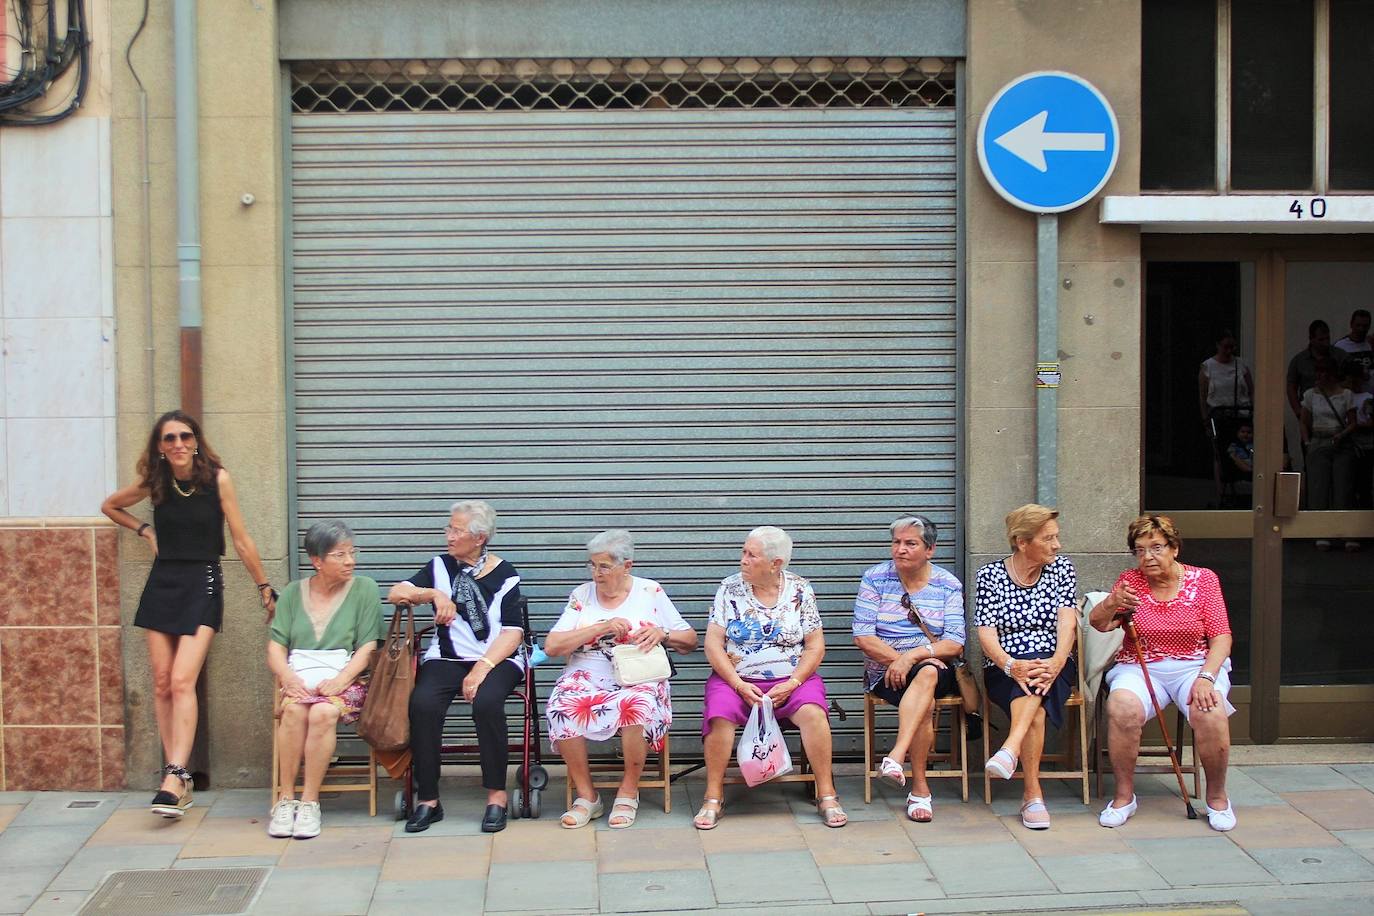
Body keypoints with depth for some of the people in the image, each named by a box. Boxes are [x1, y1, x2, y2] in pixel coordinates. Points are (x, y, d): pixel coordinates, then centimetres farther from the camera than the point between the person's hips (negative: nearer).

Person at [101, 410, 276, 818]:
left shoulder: (217, 478, -6)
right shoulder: (154, 483, 4)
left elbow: (241, 540, -2)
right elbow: (109, 505, 24)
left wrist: (265, 588, 1)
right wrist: (144, 529, 11)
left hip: (202, 584, -4)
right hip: (162, 583, 4)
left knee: (182, 681, -17)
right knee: (162, 684, 1)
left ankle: (175, 777, -22)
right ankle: (178, 779, 7)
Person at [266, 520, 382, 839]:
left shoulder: (364, 589, 7)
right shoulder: (293, 593, 14)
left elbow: (367, 647, -1)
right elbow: (275, 646, 8)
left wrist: (342, 679, -17)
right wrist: (288, 676, -13)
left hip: (347, 681, -2)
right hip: (301, 681, 2)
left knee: (323, 711, -34)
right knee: (294, 709, -32)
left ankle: (309, 801, -25)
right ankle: (286, 799, -23)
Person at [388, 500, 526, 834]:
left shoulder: (505, 575, 4)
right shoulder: (440, 566, 13)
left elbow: (513, 632, -4)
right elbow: (395, 593, 5)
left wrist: (482, 668, -17)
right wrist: (436, 594, -11)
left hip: (497, 659, -2)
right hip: (446, 659, 2)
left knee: (486, 702, -34)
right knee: (422, 703, -28)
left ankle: (496, 796, -20)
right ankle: (427, 800, -18)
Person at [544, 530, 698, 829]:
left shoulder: (650, 592, 9)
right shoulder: (581, 595, 11)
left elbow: (689, 641, 12)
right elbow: (551, 646, -1)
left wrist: (662, 633, -10)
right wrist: (602, 627, -10)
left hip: (639, 678, -1)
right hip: (587, 677, 2)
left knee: (638, 705, -38)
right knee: (561, 707, -32)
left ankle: (628, 792, -15)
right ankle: (586, 796, -15)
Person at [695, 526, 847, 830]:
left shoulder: (800, 590, 2)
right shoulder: (730, 588, 1)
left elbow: (815, 646, 2)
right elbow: (713, 644, -1)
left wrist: (792, 684, -12)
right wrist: (739, 685, -12)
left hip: (791, 680, 0)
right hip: (736, 679, 0)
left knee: (814, 713, -29)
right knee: (719, 716, -30)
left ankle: (827, 796, -17)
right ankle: (713, 798, -17)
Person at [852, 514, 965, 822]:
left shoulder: (948, 585, 4)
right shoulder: (875, 578, 3)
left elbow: (955, 644, -6)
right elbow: (863, 636, -5)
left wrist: (913, 656, -22)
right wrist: (898, 659, -18)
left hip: (936, 668, 0)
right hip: (885, 670, 0)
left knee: (927, 674, -38)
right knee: (925, 703, -33)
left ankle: (896, 757, -47)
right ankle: (919, 789, -31)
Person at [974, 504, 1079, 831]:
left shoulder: (1062, 569, 7)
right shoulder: (990, 575, 2)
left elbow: (1067, 623, -5)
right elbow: (986, 633, -8)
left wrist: (1056, 662, -26)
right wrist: (1011, 665, -28)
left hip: (1054, 666, 1)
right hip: (1004, 670, -1)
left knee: (1035, 683, -35)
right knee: (1036, 710, -32)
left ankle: (1010, 749, -49)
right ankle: (1033, 794, -32)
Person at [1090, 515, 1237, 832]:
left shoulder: (1203, 579, 3)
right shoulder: (1130, 581, 6)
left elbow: (1221, 637, -3)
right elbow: (1098, 624, -1)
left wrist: (1206, 677, -19)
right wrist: (1111, 604, -24)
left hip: (1195, 666, -1)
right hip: (1140, 668, 1)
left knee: (1210, 711, -33)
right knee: (1121, 707, -32)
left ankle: (1217, 797, -9)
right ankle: (1124, 796, -15)